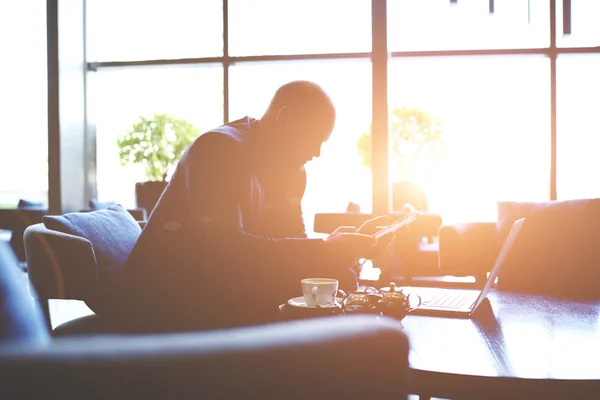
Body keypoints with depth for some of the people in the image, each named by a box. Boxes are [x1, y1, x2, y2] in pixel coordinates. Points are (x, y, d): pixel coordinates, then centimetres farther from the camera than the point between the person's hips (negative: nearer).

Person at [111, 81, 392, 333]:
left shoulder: (292, 171, 9)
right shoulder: (219, 148, -18)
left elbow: (290, 243, 7)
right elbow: (224, 248, -30)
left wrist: (347, 245, -11)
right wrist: (324, 249, -28)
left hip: (223, 292, 8)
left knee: (339, 280, -9)